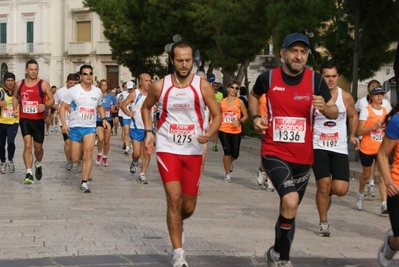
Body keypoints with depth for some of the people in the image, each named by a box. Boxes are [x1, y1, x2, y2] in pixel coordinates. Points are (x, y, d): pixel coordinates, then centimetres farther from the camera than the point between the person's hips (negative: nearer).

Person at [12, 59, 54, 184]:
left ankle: (38, 165, 43)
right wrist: (15, 108, 3)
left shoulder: (43, 84, -4)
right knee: (27, 145, -14)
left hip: (38, 120, 0)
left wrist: (45, 105, -22)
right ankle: (29, 173, -15)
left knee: (38, 147, 12)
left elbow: (51, 100, 0)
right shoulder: (19, 84, 4)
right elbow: (15, 96, 21)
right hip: (24, 119, 0)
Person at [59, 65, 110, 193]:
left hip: (90, 127, 2)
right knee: (75, 159, 2)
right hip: (75, 127, -1)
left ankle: (84, 183, -10)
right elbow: (63, 107, -4)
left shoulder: (97, 91, 6)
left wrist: (104, 118, 5)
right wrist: (64, 123, -16)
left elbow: (100, 106, 22)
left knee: (88, 154, -16)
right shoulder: (73, 91, -6)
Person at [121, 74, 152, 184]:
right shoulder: (135, 94, -6)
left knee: (147, 153, 0)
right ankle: (134, 163, 31)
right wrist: (129, 113, -17)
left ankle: (142, 174, 11)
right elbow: (124, 105, -1)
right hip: (136, 128, -3)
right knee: (136, 153, -3)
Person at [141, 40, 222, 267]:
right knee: (174, 198, -15)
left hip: (193, 151, 1)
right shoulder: (159, 86, -4)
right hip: (167, 149, -1)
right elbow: (146, 107, 14)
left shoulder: (202, 86, -6)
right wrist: (149, 132, 1)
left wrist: (209, 134, -22)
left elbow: (217, 115, -3)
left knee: (188, 207, 7)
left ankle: (176, 223, 44)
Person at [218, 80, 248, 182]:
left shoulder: (239, 102, 0)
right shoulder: (222, 102, 5)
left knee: (235, 154, -1)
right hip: (224, 131, 0)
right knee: (227, 152, -10)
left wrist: (239, 121, -15)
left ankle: (230, 162, 39)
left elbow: (245, 115, 3)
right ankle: (227, 174, 8)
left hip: (236, 131, 0)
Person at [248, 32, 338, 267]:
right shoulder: (268, 78, -6)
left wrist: (324, 108, -21)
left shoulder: (315, 80, -4)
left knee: (289, 208, 17)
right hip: (275, 153, -3)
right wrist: (256, 116, 0)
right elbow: (254, 95, 17)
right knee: (290, 200, -26)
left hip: (303, 157, 3)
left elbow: (335, 113, 1)